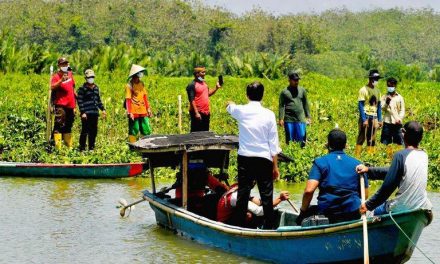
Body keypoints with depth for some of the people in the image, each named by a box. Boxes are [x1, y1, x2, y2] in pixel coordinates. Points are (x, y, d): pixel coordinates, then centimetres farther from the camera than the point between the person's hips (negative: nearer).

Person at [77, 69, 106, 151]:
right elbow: (80, 101, -9)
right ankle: (82, 148, 0)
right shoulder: (82, 89, -5)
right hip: (86, 113, -6)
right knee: (85, 131, -6)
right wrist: (82, 112, -16)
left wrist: (103, 109, 16)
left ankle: (91, 147, 19)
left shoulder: (96, 88, 15)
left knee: (94, 131, 9)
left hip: (95, 113, 6)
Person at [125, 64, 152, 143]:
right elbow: (128, 100, -12)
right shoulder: (129, 86, -9)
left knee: (146, 130, 8)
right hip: (134, 112, -6)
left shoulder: (141, 84, 9)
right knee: (133, 131, 0)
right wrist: (129, 112, -17)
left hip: (143, 112, 6)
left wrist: (148, 108, 15)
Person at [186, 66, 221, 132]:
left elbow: (208, 94, 24)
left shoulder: (204, 83, 13)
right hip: (198, 113, -9)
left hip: (206, 112, 9)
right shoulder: (192, 85, -13)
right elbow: (192, 100, -18)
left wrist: (216, 88, 10)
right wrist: (196, 113, -23)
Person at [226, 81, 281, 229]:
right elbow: (273, 143, -4)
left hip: (244, 159, 1)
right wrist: (275, 166, 3)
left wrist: (230, 103, 49)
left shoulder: (241, 111, -2)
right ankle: (268, 227, 6)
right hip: (264, 160, -1)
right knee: (266, 195, 4)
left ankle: (239, 226, 9)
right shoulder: (268, 115, -6)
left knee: (242, 194, 6)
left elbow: (229, 107, 24)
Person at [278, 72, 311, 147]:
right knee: (290, 139, 2)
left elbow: (306, 104, 14)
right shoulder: (284, 92, 3)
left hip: (300, 119, 1)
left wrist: (308, 117, 9)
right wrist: (281, 119, -6)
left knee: (301, 138, -4)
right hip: (289, 119, -1)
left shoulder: (302, 90, 11)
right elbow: (281, 106, 1)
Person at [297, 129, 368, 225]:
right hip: (354, 215, 3)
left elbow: (309, 191, -12)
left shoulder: (320, 162, 0)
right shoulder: (357, 164, 9)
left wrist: (303, 211, 0)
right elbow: (365, 193, 12)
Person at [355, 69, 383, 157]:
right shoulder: (363, 90, -7)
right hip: (366, 116, -6)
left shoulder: (377, 90, 12)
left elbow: (378, 106, 17)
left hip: (374, 117, 6)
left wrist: (380, 119, 11)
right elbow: (360, 105, -10)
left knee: (372, 139, 6)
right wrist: (364, 119, -16)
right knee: (362, 137, -7)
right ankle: (357, 156, -7)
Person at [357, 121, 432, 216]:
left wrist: (369, 205, -5)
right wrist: (369, 170, 11)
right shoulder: (424, 155, 4)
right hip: (423, 208, 6)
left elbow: (388, 186, -15)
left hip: (403, 209, -6)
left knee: (378, 211, 24)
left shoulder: (401, 155, -16)